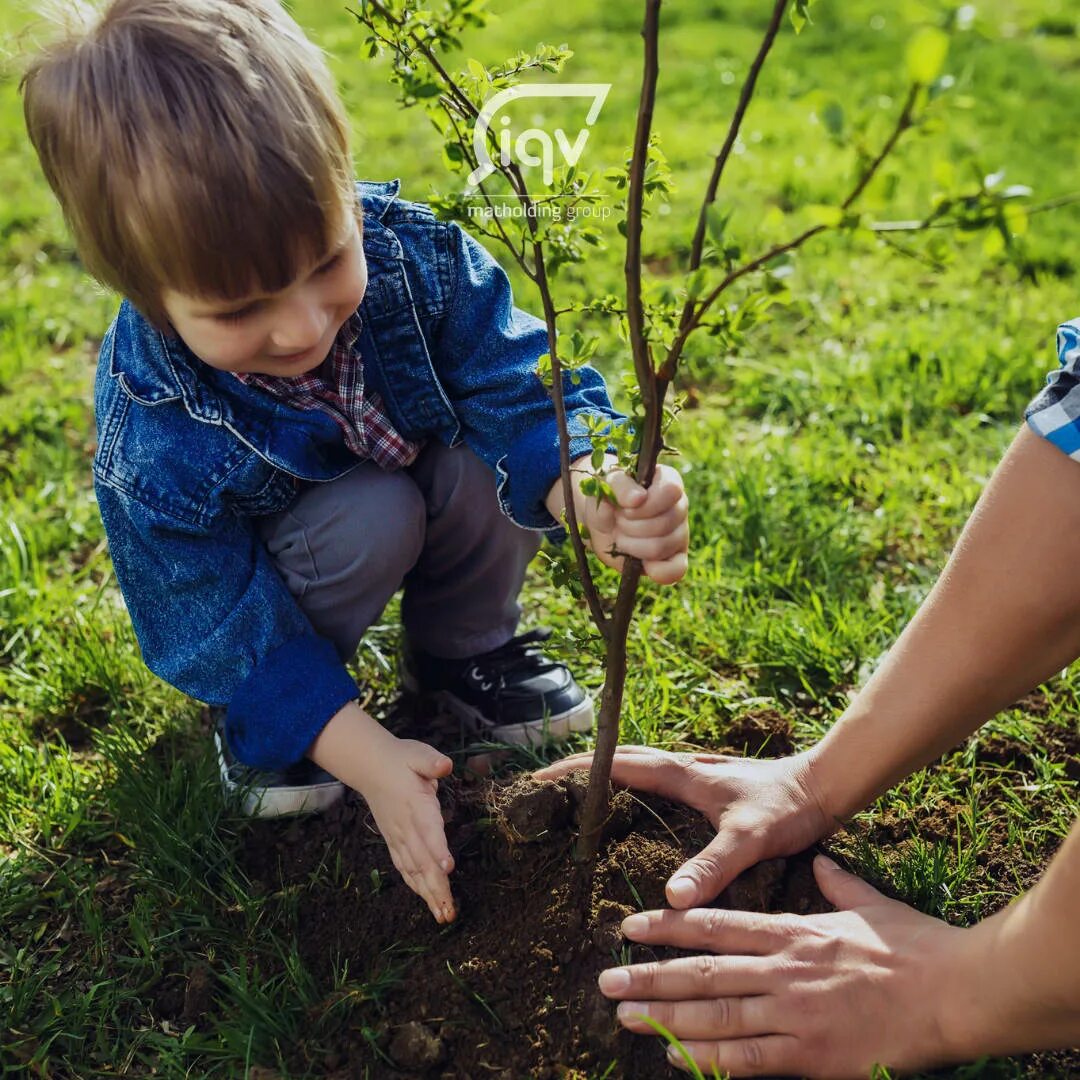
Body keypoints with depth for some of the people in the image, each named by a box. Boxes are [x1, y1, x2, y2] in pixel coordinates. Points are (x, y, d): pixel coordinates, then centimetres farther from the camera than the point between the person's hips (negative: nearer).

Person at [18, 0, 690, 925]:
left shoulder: (407, 250, -30)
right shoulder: (153, 439, -35)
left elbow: (514, 382, -30)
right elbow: (227, 632, -26)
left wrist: (590, 491, -52)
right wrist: (368, 757, -32)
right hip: (266, 566, -3)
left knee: (493, 458, -27)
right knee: (373, 515, -34)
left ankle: (464, 647, 2)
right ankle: (256, 720, -5)